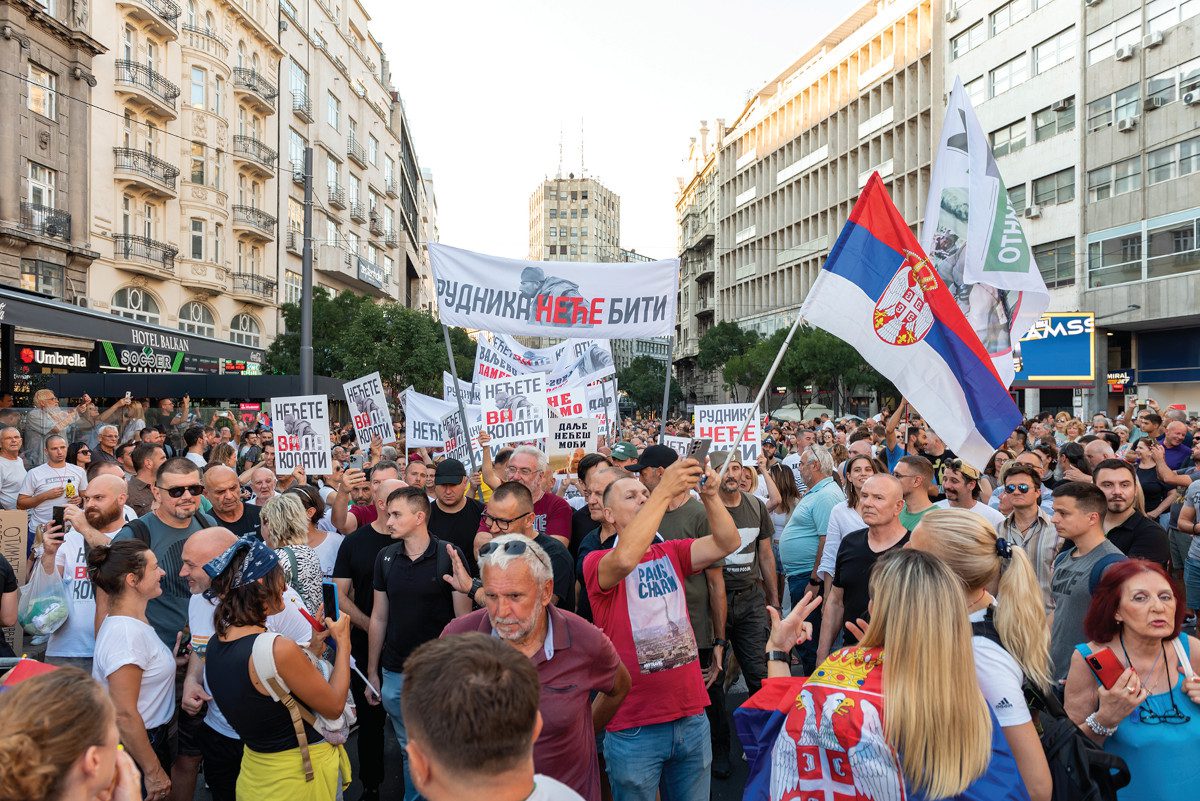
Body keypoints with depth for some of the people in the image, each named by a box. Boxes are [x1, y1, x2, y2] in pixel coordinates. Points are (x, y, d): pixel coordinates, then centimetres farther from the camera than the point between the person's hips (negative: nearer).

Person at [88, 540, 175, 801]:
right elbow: (124, 715, -25)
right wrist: (153, 772, -21)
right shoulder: (125, 633, -25)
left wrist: (172, 660, 8)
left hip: (152, 738, 9)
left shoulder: (132, 623, 5)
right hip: (134, 750, -9)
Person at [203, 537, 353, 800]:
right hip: (304, 774, -7)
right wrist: (343, 642, -7)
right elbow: (334, 705, -16)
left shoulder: (216, 643, -4)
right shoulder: (278, 649, -29)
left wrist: (315, 640, 6)